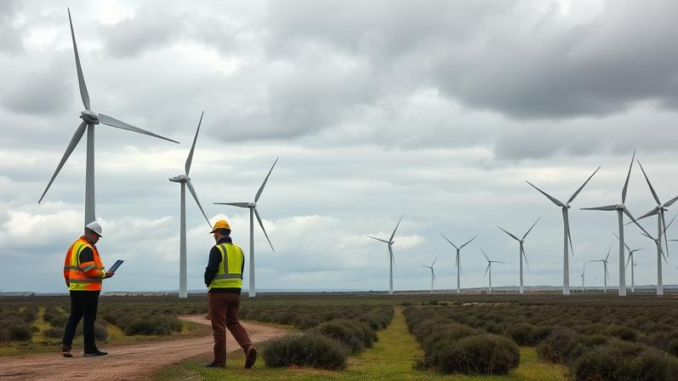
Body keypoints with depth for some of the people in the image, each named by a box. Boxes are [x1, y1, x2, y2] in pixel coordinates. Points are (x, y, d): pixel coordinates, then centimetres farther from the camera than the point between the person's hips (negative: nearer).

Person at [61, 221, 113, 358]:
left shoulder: (74, 246, 16)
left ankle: (66, 344, 2)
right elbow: (90, 270, -22)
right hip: (88, 289, -9)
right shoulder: (87, 249, -14)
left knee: (74, 317, 12)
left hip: (75, 288, 9)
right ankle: (90, 349, 2)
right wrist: (104, 274, -10)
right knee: (89, 319, -2)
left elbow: (67, 268, 19)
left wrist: (69, 284, 23)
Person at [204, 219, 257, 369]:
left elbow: (211, 270, -16)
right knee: (234, 323, 14)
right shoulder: (238, 250, 13)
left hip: (219, 292, -6)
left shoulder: (217, 249, -10)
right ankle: (248, 347, -9)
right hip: (235, 292, 6)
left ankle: (219, 360, 2)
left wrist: (207, 282, 4)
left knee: (219, 326, 0)